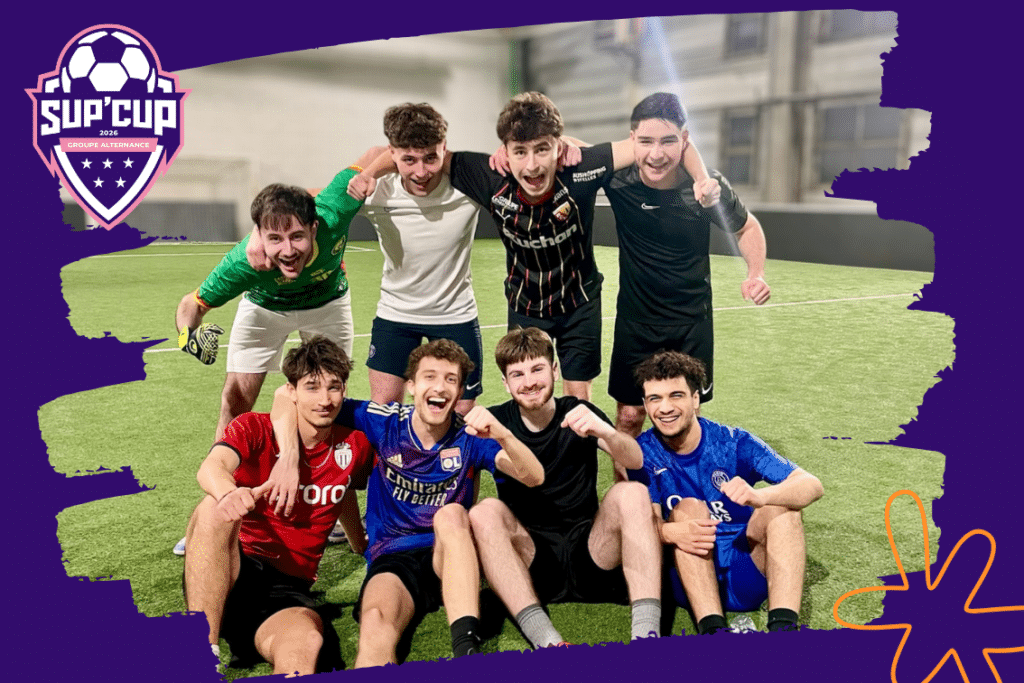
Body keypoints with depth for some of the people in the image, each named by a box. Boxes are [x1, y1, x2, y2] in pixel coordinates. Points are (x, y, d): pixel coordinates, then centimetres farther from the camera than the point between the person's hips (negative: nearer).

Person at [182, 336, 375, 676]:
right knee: (215, 509, -36)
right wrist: (229, 493, -48)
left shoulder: (354, 446, 7)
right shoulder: (255, 428, -2)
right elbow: (211, 468, -24)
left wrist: (362, 543, 42)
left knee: (306, 643, -36)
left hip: (287, 589, 1)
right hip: (224, 574, -1)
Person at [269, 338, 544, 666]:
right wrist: (289, 454, -17)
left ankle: (467, 648, -41)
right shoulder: (383, 422, -2)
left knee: (451, 514, -34)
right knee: (375, 624, -34)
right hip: (392, 558, 0)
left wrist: (503, 435, -34)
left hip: (451, 556, 1)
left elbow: (534, 477, -15)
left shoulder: (470, 436, -1)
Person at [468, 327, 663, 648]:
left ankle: (646, 633, -35)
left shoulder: (578, 415, 4)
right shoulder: (497, 422, 6)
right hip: (529, 562, 0)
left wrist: (604, 432, -34)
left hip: (588, 554, 0)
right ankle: (546, 641, -38)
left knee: (631, 493, -23)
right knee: (485, 511, -26)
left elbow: (637, 462, -13)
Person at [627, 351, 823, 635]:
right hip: (691, 579, 0)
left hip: (747, 574, 1)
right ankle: (712, 630, -39)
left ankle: (783, 629, -34)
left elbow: (812, 486, -16)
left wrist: (760, 497, -38)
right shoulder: (644, 452, -4)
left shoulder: (733, 442, -7)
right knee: (688, 508, -25)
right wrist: (670, 532, -37)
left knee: (781, 502, -21)